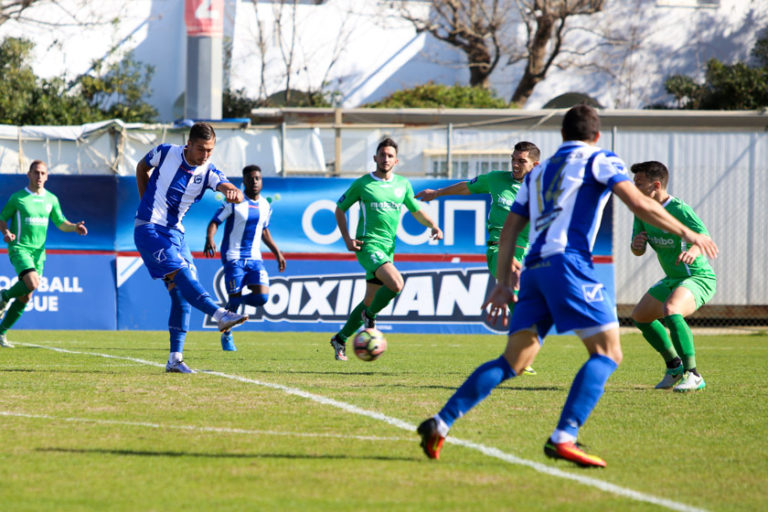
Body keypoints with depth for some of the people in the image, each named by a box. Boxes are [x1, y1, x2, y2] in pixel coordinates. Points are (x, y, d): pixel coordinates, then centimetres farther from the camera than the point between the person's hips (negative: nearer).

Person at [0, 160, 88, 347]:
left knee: (25, 298, 3)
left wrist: (75, 227, -6)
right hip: (19, 248, -5)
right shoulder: (17, 198, -3)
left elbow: (61, 223, 15)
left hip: (38, 252, 5)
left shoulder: (51, 199, 10)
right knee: (32, 282, -29)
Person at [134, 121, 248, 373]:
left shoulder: (208, 173, -4)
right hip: (149, 228, -5)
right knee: (181, 274, -25)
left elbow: (232, 189, -23)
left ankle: (175, 359, 2)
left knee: (181, 294, 0)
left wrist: (234, 193, -47)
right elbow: (142, 167, 13)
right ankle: (220, 315, -40)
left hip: (174, 233, 5)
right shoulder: (165, 153, -8)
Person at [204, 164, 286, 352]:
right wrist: (209, 239, -27)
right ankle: (226, 336, 15)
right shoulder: (235, 202, -6)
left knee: (262, 297, -12)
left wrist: (277, 252, 23)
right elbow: (214, 222, -8)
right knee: (235, 300, -8)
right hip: (234, 258, -5)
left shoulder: (265, 206, 11)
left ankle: (235, 301, 18)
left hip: (254, 258, 5)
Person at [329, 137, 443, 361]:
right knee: (396, 283, -27)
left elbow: (416, 211, 21)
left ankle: (340, 339, 24)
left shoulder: (403, 185, 11)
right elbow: (340, 209, 8)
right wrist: (346, 238, -4)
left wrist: (433, 226, 1)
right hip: (368, 244, -6)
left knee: (370, 301, 9)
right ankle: (370, 316, -3)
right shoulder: (362, 184, -2)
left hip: (388, 249, 6)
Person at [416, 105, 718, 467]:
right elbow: (638, 203, -3)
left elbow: (509, 230, 25)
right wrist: (687, 233, 4)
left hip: (533, 270, 7)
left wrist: (504, 282, 27)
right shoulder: (598, 160, 10)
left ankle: (440, 424, 0)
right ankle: (563, 437, -21)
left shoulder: (538, 172, 28)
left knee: (513, 362, 8)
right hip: (567, 264, -7)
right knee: (607, 352, -5)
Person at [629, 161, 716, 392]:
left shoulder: (680, 210, -25)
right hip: (673, 279, 10)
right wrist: (637, 245, -22)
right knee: (640, 316, 20)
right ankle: (675, 366, 35)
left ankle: (692, 375, -29)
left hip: (699, 278, -10)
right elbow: (638, 251, 3)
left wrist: (694, 250, -63)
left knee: (670, 310, -35)